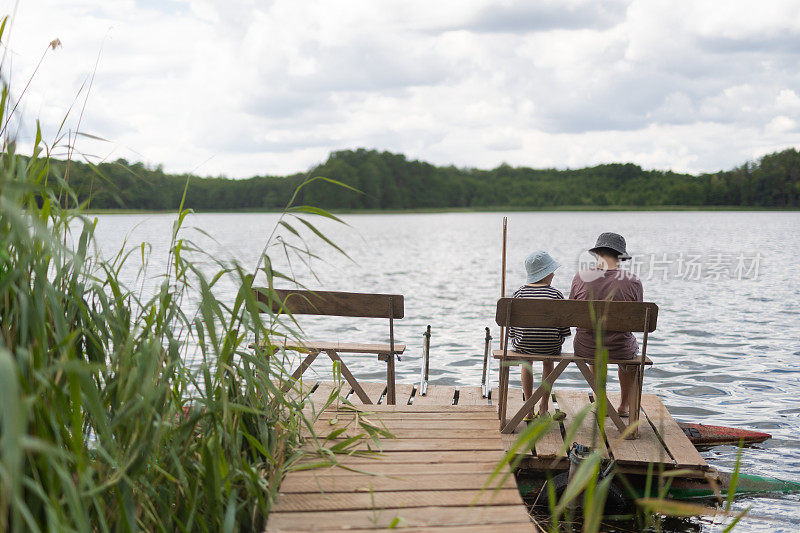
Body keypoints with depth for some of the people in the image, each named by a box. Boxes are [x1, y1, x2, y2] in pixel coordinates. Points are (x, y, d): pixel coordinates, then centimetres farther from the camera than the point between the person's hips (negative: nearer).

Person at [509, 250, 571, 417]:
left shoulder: (519, 293, -5)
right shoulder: (556, 294, -9)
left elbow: (512, 326, -1)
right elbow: (564, 326, -4)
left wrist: (515, 339, 15)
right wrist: (559, 341, 13)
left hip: (522, 344, 1)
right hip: (551, 346, -1)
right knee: (548, 361, 35)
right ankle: (544, 406, 35)